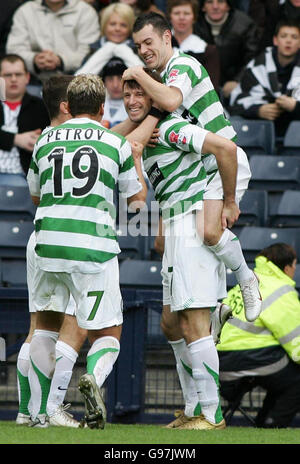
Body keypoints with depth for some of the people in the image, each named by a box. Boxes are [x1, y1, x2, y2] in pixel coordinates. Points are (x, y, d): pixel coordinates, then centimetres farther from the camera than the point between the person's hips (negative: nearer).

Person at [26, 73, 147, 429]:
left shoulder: (45, 141, 12)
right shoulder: (116, 144, 5)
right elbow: (138, 198, 18)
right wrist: (137, 159, 35)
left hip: (48, 243, 2)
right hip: (94, 248, -2)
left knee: (45, 324, 20)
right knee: (107, 334, 6)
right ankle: (94, 377, -25)